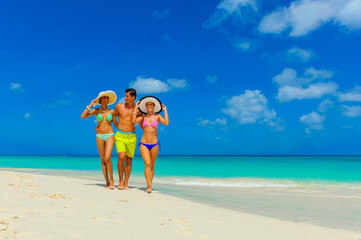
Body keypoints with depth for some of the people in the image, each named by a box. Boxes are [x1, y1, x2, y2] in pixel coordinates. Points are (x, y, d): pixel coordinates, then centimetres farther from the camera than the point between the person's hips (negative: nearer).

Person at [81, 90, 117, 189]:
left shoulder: (111, 111, 4)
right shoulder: (95, 111, 4)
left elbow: (116, 124, 12)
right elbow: (83, 116, -8)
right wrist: (90, 105, -9)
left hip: (110, 136, -1)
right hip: (100, 136, 1)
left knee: (107, 158, -16)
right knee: (103, 160, 4)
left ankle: (111, 180, 0)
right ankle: (107, 182, 14)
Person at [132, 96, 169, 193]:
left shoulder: (157, 116, 4)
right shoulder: (143, 117, 8)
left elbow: (166, 123, -14)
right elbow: (134, 121, -9)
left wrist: (165, 111, -6)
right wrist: (136, 108, -4)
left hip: (154, 145, 1)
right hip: (144, 144, 0)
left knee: (152, 166, 9)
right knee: (147, 164, -15)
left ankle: (149, 185, 22)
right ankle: (149, 186, -18)